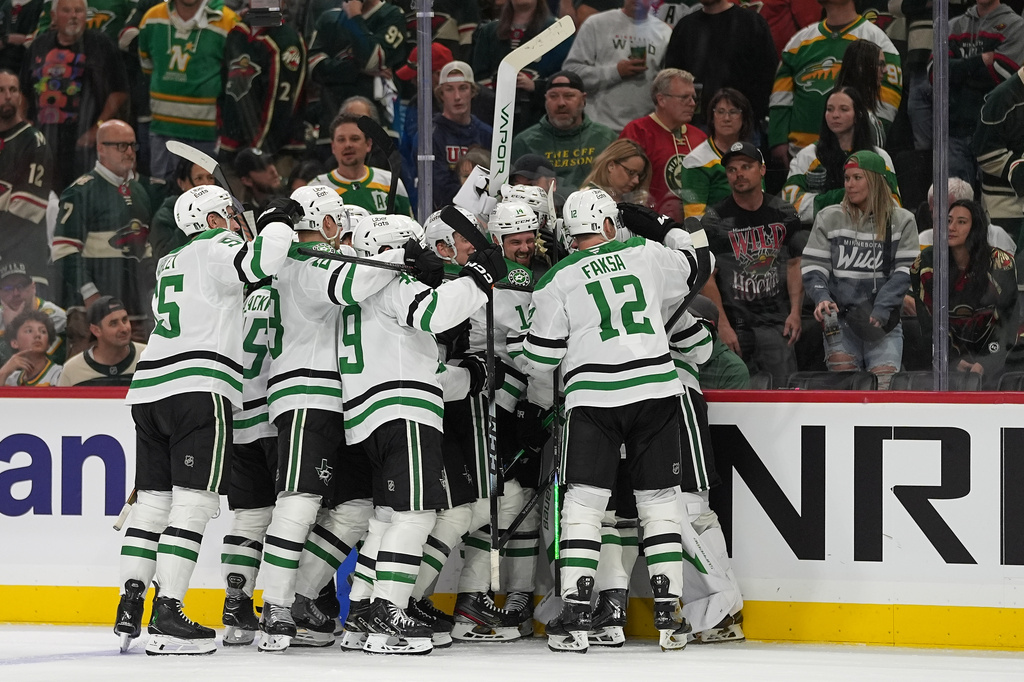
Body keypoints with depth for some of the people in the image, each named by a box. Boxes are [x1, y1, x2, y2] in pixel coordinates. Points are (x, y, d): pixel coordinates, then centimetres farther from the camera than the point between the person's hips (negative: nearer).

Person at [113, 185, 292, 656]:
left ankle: (129, 608, 2)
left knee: (153, 499, 9)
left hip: (150, 388, 8)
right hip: (198, 388, -8)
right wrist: (276, 222, 1)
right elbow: (263, 259, -18)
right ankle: (166, 617, -16)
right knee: (194, 501, -10)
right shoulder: (217, 250, 0)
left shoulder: (170, 264, 26)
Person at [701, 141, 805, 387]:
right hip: (735, 324, -2)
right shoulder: (715, 220, -2)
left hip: (776, 322, 2)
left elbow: (794, 265, 13)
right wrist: (723, 326, -12)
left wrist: (795, 312, 0)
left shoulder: (783, 214, 8)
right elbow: (707, 278, -5)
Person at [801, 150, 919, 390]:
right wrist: (822, 298, -15)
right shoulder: (828, 219, 8)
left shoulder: (901, 221, 5)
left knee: (884, 383, -14)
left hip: (883, 323, -1)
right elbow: (812, 266, 6)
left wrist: (880, 310, -14)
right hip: (840, 319, 1)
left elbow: (905, 272, -1)